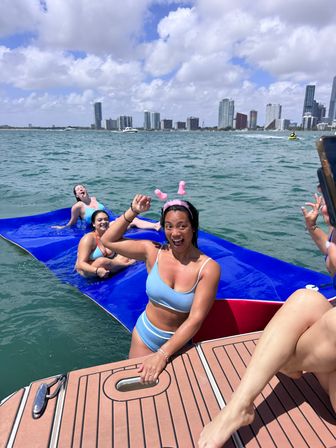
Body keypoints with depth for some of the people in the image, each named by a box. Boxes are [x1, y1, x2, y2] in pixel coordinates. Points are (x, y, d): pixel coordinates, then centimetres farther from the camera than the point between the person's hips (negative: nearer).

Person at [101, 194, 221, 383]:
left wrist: (163, 354, -31)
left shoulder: (208, 268, -21)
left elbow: (196, 319, -24)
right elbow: (108, 241, -4)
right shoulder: (153, 251, -13)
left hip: (180, 341, -2)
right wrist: (133, 212, -12)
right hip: (145, 335, 2)